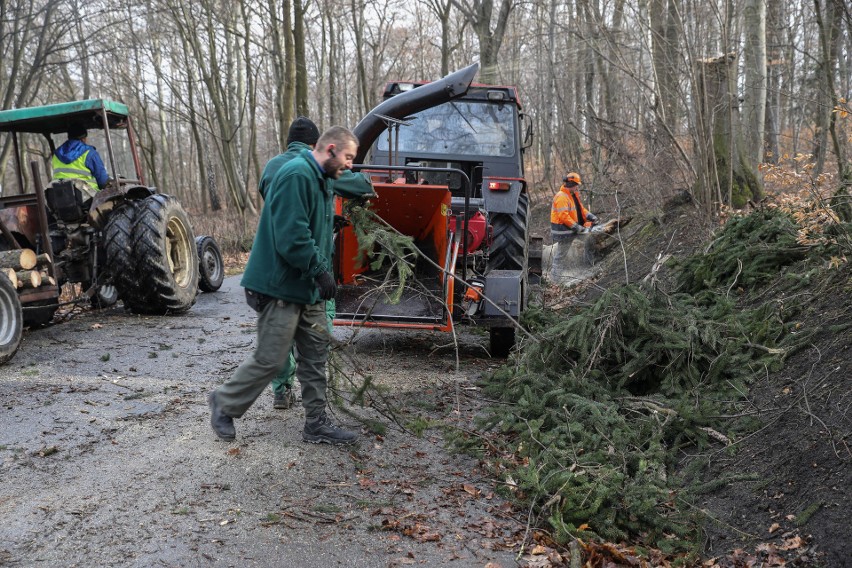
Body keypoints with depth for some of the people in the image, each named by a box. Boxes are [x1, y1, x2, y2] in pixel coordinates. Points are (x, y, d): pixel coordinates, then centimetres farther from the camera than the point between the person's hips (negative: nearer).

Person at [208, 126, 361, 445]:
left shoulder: (322, 180, 16)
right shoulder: (296, 175, -18)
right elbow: (292, 236, -26)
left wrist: (323, 271, 13)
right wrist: (320, 270, -20)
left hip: (307, 288, 10)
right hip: (281, 287, -10)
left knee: (316, 354, 11)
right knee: (271, 359, -1)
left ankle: (317, 424, 20)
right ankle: (223, 404, 21)